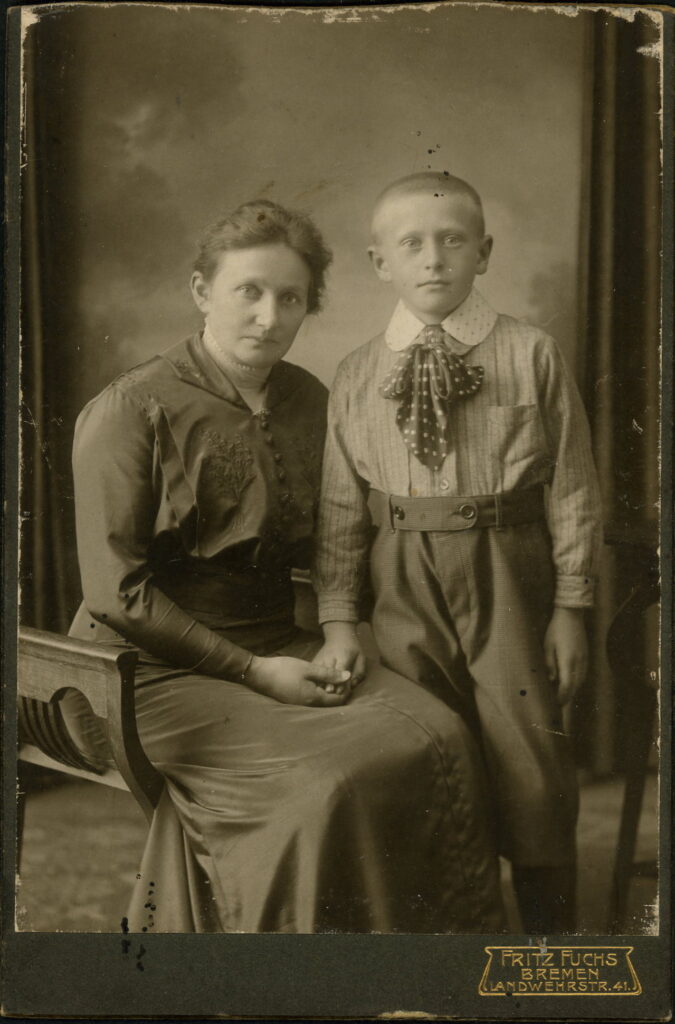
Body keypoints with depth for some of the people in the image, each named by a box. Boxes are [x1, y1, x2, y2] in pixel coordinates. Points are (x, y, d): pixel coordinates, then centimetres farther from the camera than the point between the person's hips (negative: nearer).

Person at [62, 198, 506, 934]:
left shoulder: (309, 403, 10)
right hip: (160, 672, -5)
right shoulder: (130, 411, -9)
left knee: (438, 738, -18)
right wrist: (251, 671, -15)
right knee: (331, 779, -28)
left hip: (280, 647, 6)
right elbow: (117, 591, -12)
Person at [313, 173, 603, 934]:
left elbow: (572, 487, 0)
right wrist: (338, 619, 0)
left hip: (507, 572, -1)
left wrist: (570, 606, -2)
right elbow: (341, 508, 5)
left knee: (528, 751, 2)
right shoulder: (357, 376, 4)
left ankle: (547, 922, 22)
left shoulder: (531, 356, -1)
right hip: (402, 583, 2)